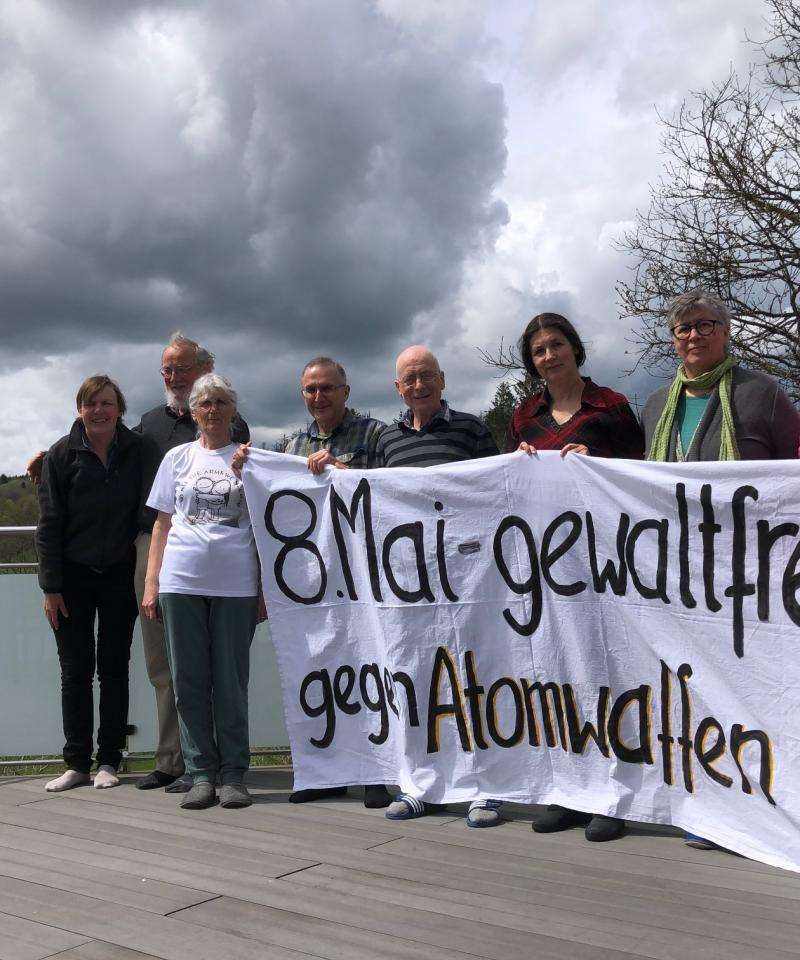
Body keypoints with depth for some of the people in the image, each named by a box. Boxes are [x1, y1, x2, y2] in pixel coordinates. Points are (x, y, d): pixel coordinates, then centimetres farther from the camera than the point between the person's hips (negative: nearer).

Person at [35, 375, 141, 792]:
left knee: (114, 669, 7)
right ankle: (77, 762, 12)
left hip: (120, 576, 1)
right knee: (75, 671, 4)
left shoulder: (136, 450, -2)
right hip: (73, 577, -1)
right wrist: (50, 587, -8)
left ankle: (108, 760, 15)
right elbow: (49, 524, -5)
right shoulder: (62, 454, -5)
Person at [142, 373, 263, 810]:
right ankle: (201, 774, 12)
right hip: (181, 582, 2)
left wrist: (264, 590, 3)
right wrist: (151, 583, 6)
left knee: (231, 683, 2)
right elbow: (162, 524, 13)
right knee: (189, 682, 4)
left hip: (236, 585, -1)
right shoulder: (178, 458, 12)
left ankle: (233, 774, 11)